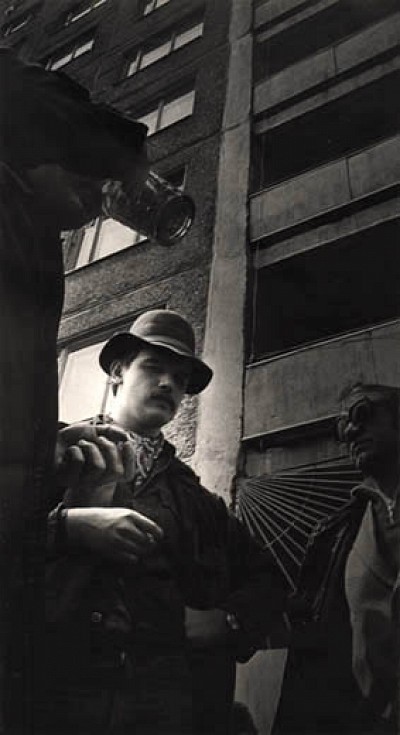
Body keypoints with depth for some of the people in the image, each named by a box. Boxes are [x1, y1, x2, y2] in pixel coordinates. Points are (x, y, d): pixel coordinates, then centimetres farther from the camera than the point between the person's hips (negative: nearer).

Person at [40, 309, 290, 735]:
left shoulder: (193, 496, 17)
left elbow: (266, 580, 22)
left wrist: (229, 620, 4)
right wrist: (69, 524, -17)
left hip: (161, 696, 3)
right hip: (53, 681, -2)